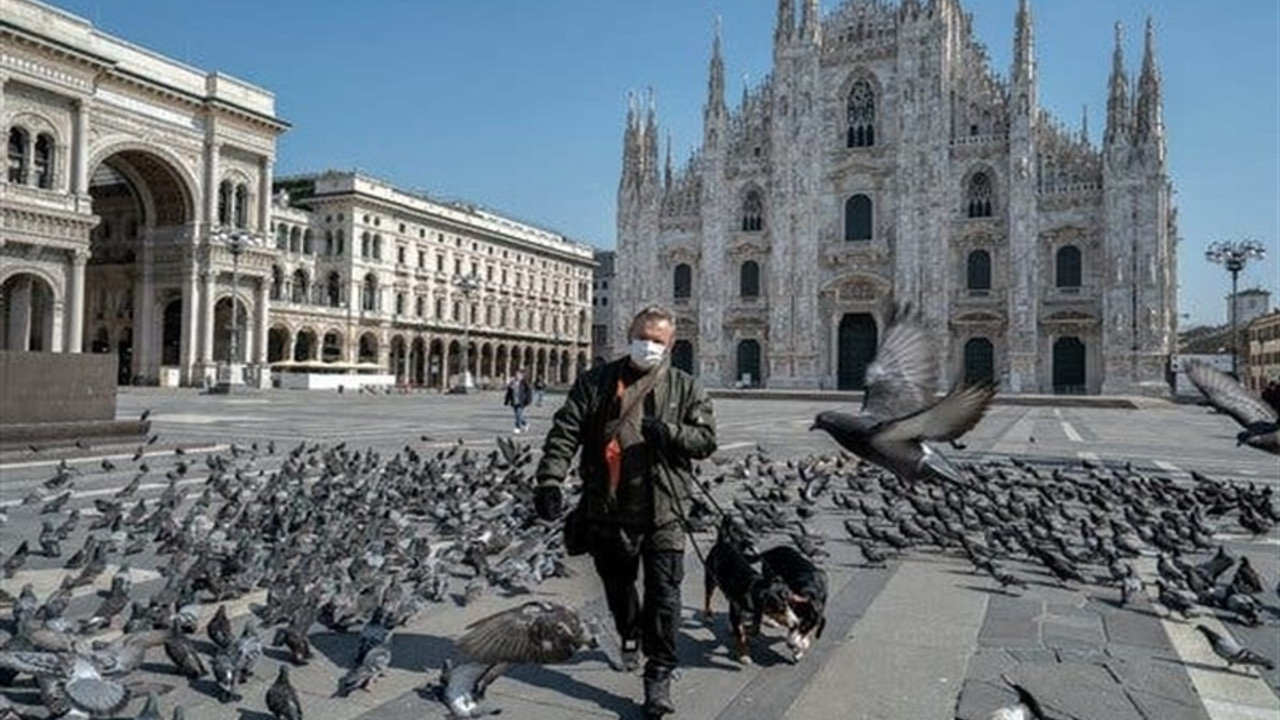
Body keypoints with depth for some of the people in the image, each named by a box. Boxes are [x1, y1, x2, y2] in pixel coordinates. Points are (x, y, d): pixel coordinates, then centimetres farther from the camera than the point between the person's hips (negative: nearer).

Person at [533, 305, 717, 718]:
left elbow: (706, 439, 1)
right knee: (617, 587, 20)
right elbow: (565, 431, -2)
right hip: (607, 509, 2)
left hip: (662, 512, -2)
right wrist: (549, 480, -14)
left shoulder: (686, 388, 6)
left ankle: (659, 674, 11)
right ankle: (632, 637, 48)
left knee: (663, 594, -3)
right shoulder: (596, 381, 5)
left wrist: (669, 432, -18)